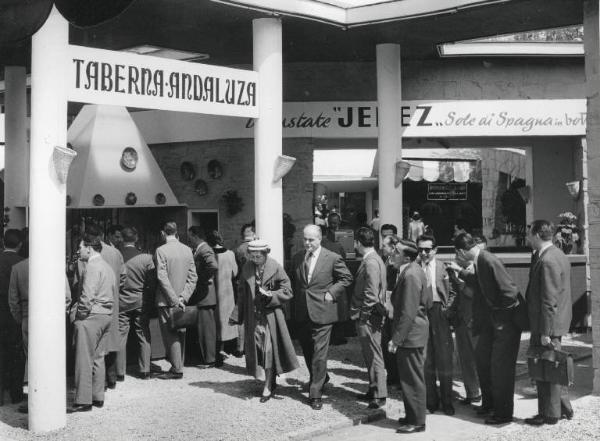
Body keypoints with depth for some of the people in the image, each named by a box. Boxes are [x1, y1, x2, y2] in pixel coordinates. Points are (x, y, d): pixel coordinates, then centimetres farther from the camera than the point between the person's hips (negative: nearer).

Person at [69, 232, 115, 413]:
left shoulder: (92, 267, -12)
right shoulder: (107, 267, 15)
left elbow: (87, 296, -19)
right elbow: (113, 295, 15)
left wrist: (81, 314, -9)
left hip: (91, 316, -9)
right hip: (106, 316, 9)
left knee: (84, 359, -3)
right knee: (98, 358, 14)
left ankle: (83, 401, 0)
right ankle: (98, 397, 18)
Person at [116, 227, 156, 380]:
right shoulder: (146, 258, -8)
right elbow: (152, 283, -5)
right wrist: (148, 299, 10)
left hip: (121, 302, -1)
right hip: (141, 302, 1)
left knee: (120, 337, 7)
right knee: (143, 336, 9)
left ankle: (120, 372, 10)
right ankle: (144, 370, 12)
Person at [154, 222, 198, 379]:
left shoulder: (161, 251, -12)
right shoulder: (187, 250, 4)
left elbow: (162, 278, -17)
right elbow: (193, 277, 2)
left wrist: (174, 299, -14)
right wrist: (183, 297, -2)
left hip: (167, 301, -5)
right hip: (181, 300, 5)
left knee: (171, 335, 1)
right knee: (180, 334, 14)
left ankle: (176, 370, 4)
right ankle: (178, 366, 21)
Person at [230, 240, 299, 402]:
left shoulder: (276, 268, -9)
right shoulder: (247, 268, 3)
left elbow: (287, 291, -5)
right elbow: (243, 293, 10)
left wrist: (270, 295, -20)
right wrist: (237, 315, 7)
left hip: (270, 315, -4)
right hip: (253, 315, 4)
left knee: (269, 350, -2)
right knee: (257, 350, 8)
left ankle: (268, 386, 9)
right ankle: (269, 382, 24)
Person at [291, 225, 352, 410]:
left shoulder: (332, 258, -6)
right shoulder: (297, 258, 7)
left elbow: (347, 278, 2)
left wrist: (332, 293, -7)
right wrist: (298, 297, 7)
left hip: (322, 313, -5)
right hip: (302, 313, 5)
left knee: (319, 354, -5)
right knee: (307, 351, 17)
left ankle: (315, 394, 3)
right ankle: (320, 379, 41)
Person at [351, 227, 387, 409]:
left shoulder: (370, 262, -19)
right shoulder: (373, 259, 12)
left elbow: (371, 294, -23)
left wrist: (363, 315, -16)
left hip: (367, 318, -10)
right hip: (366, 316, 10)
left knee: (374, 356, -2)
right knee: (370, 355, 17)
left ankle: (380, 395, 5)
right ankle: (373, 390, 26)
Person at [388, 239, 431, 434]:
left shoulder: (410, 275, -22)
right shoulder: (414, 270, 8)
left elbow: (408, 313, -24)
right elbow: (427, 301, 16)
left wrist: (396, 339, -20)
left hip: (410, 335, -10)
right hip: (414, 333, 10)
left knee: (412, 379, 1)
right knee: (410, 378, 19)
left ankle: (417, 422, 12)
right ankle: (413, 415, 30)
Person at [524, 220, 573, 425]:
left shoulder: (548, 260, -21)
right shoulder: (557, 255, 11)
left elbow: (549, 300, -23)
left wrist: (545, 332, -21)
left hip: (548, 324, -10)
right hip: (556, 322, 10)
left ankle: (550, 415, 13)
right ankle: (564, 407, 31)